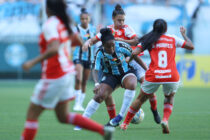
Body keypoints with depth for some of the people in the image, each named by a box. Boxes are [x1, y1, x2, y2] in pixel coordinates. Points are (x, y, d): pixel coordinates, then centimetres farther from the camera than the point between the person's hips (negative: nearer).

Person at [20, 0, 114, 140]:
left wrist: (33, 62, -29)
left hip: (53, 76, -9)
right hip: (67, 72, 9)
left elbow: (54, 49, -30)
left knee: (32, 114, 1)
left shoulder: (50, 25, -16)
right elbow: (78, 41, 21)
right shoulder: (65, 23, 9)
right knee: (63, 116, 13)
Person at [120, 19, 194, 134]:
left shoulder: (148, 40, 7)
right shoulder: (173, 39, 8)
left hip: (153, 76, 0)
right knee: (169, 98, 27)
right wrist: (184, 34, 30)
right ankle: (165, 120, 2)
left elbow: (135, 53, -5)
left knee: (141, 99, 19)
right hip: (172, 76, 0)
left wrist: (129, 59, 16)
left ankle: (125, 123, 24)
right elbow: (191, 46, 15)